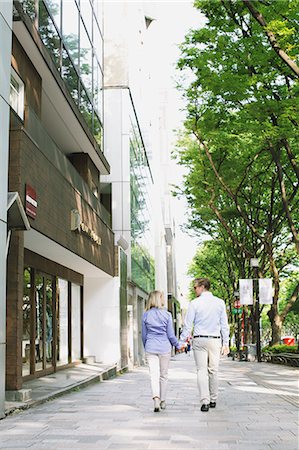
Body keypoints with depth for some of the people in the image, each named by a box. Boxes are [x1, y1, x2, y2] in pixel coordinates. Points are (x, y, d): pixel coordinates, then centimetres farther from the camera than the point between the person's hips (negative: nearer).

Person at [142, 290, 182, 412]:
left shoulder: (146, 315, 1)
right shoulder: (167, 314, -4)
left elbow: (144, 335, 8)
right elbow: (171, 335, -1)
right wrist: (178, 345, 15)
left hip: (150, 348, 1)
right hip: (164, 348, -1)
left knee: (154, 374, -3)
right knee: (164, 375, 12)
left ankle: (156, 398, -24)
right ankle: (162, 401, 21)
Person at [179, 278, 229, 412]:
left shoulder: (195, 303, -5)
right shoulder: (220, 302, 4)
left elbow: (188, 325, -3)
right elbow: (224, 325, 6)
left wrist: (182, 341, 5)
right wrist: (225, 343, 11)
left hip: (199, 340, -2)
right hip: (215, 340, 2)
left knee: (202, 371, 0)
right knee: (213, 371, 10)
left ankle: (204, 401, -7)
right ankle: (213, 400, 17)